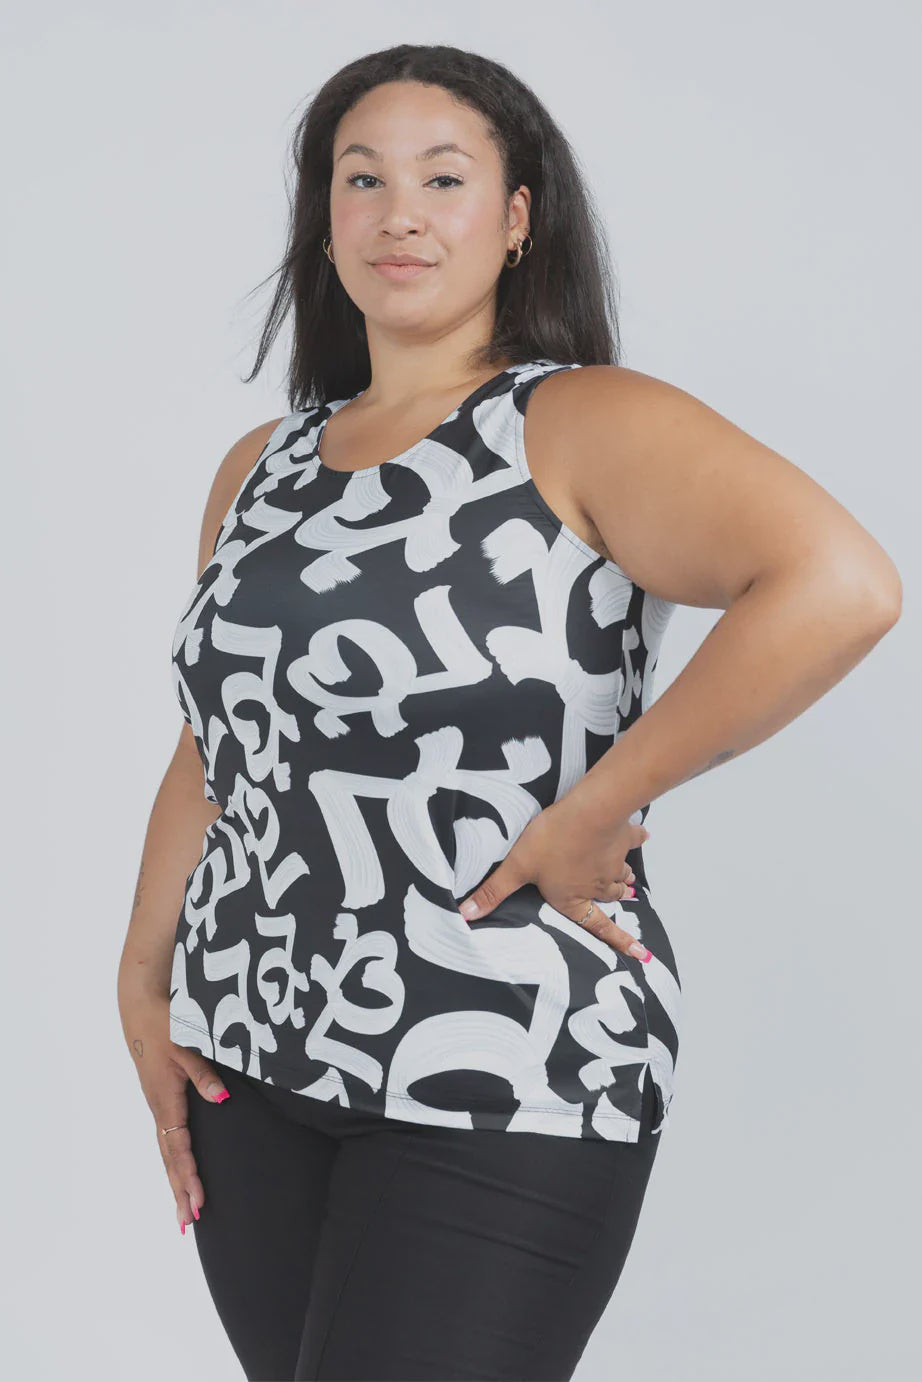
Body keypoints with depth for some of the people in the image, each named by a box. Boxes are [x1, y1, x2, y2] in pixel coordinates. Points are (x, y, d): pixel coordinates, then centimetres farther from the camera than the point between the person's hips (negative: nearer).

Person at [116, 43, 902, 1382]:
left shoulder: (583, 427, -9)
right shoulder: (259, 468, 12)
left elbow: (841, 586, -25)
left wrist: (590, 811, -21)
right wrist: (147, 989, 9)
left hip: (503, 1084, -6)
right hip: (253, 1063, 6)